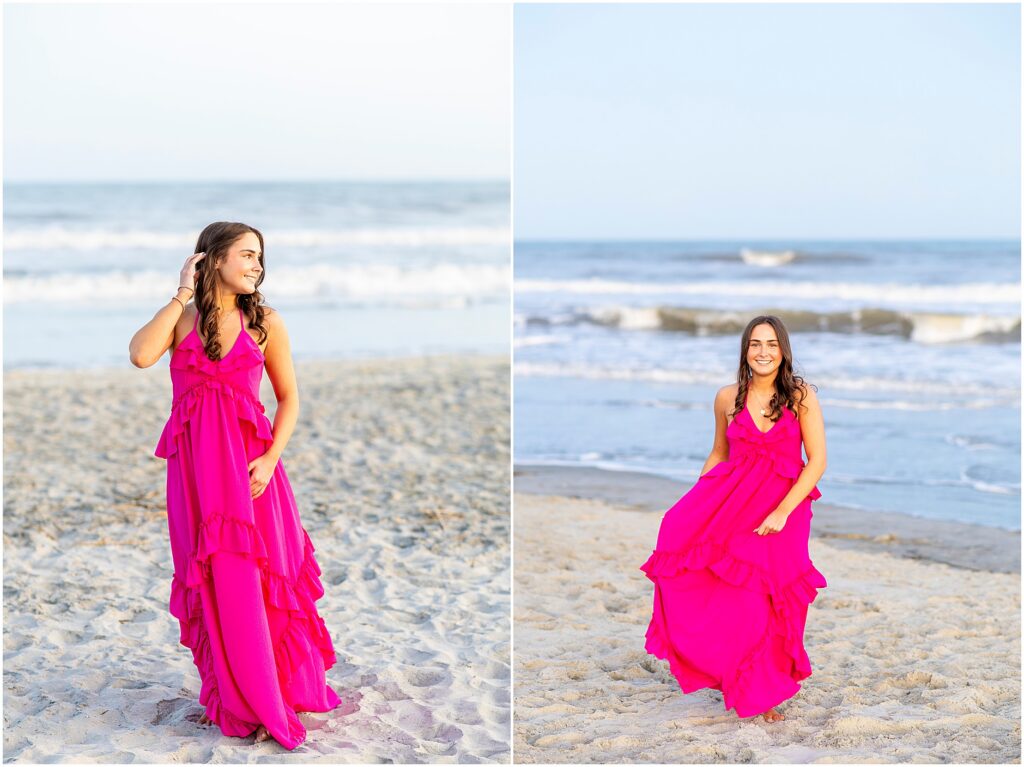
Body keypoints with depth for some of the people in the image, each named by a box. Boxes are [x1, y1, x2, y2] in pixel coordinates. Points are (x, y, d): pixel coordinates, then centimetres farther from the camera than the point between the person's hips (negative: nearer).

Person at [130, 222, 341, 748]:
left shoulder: (265, 323, 4)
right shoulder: (181, 318, 3)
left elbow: (289, 397, 5)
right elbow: (140, 355, -16)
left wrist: (270, 458, -8)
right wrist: (182, 295, -10)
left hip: (247, 463, -1)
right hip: (194, 465, 1)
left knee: (251, 581, 0)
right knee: (213, 583, 5)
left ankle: (267, 702, 15)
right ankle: (234, 699, 18)